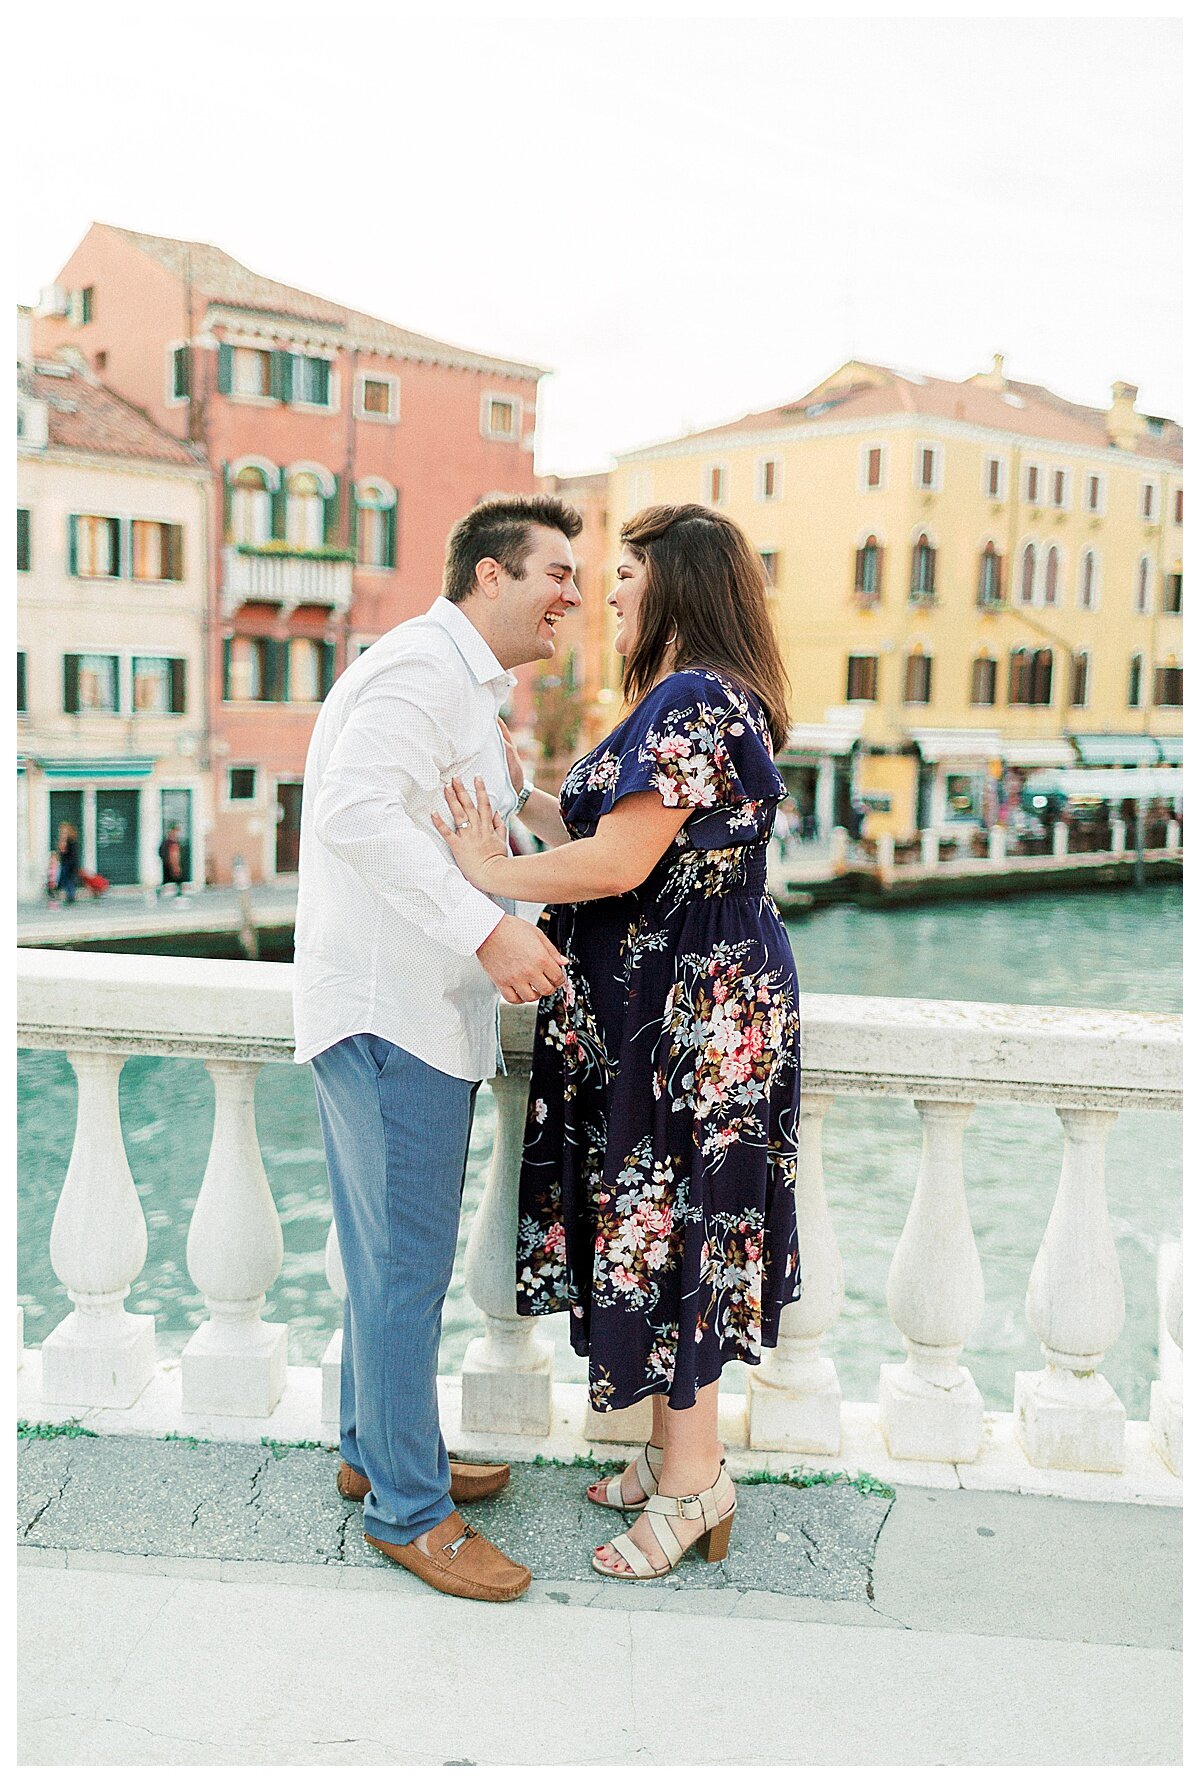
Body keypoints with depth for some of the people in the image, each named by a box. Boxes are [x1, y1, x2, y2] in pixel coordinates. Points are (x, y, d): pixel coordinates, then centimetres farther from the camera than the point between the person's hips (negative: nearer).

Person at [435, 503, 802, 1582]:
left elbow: (618, 863, -25)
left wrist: (493, 875, -13)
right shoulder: (719, 700, 15)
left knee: (668, 1237, 1)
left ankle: (690, 1483, 17)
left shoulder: (690, 703, -18)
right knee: (667, 1233, 17)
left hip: (691, 1015, -10)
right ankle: (682, 1453, 31)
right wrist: (527, 803, 13)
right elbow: (638, 845, 14)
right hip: (702, 1001, 10)